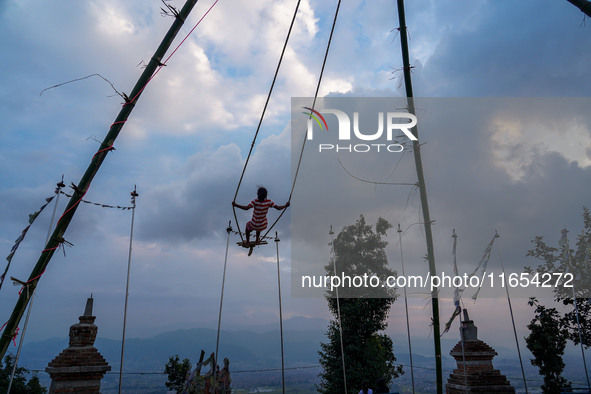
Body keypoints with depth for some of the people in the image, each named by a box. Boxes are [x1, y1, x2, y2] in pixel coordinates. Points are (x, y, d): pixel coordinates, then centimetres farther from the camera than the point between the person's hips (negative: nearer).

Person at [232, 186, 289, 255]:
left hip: (254, 225, -3)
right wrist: (286, 206, 3)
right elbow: (278, 208, -14)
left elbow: (246, 208, -35)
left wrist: (235, 205, -30)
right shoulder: (269, 202, -17)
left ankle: (247, 243, 47)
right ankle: (257, 241, 59)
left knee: (247, 225, 35)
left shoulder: (255, 201, -26)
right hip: (263, 225, 3)